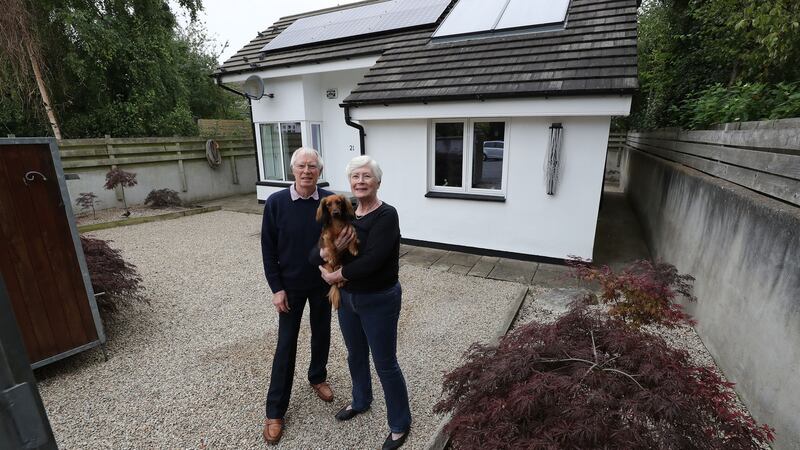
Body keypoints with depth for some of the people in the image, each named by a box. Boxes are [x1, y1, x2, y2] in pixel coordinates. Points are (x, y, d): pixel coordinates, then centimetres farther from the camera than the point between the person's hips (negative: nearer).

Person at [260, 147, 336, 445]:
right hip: (290, 285, -1)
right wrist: (276, 288, -9)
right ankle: (275, 411, 24)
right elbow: (268, 249, -7)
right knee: (286, 345, 8)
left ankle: (318, 378, 46)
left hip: (323, 283, 2)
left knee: (322, 335, 18)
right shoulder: (276, 203, -12)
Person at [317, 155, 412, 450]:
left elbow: (371, 260, -28)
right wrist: (325, 253, -23)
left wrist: (336, 276, -17)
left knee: (385, 364, 8)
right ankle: (360, 401, 53)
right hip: (347, 297, 7)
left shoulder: (386, 215, -19)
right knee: (355, 355, 25)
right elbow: (315, 254, -1)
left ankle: (400, 424, 33)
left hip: (379, 301, -6)